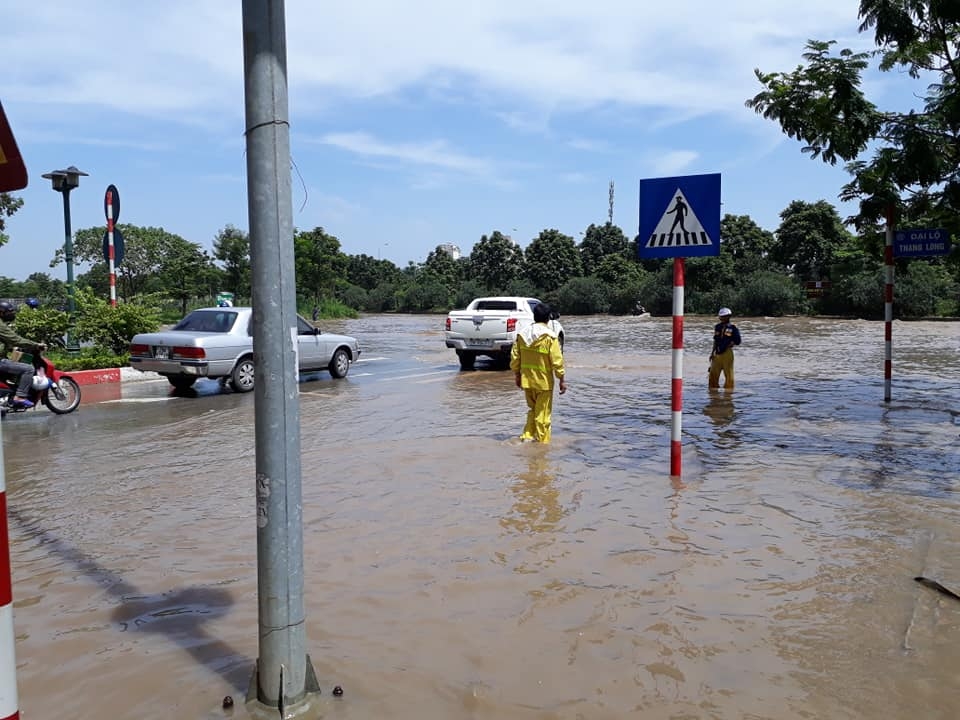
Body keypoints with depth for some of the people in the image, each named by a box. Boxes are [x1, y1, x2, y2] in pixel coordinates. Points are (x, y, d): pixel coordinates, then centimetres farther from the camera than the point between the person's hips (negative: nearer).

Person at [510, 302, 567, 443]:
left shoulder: (522, 334, 1)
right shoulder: (550, 336, -13)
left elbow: (514, 358, 5)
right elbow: (557, 361, -14)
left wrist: (517, 376, 16)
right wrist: (562, 380, -6)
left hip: (526, 380, 5)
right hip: (544, 381, -4)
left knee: (532, 409, 22)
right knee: (543, 414, 6)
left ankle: (527, 436, 15)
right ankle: (542, 442, 13)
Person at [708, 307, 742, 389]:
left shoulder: (733, 328, -3)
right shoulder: (717, 327, 12)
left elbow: (737, 341, -4)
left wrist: (728, 344, -11)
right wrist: (712, 352, 13)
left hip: (727, 353, -5)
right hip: (717, 353, 5)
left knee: (728, 375, 1)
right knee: (713, 374, 5)